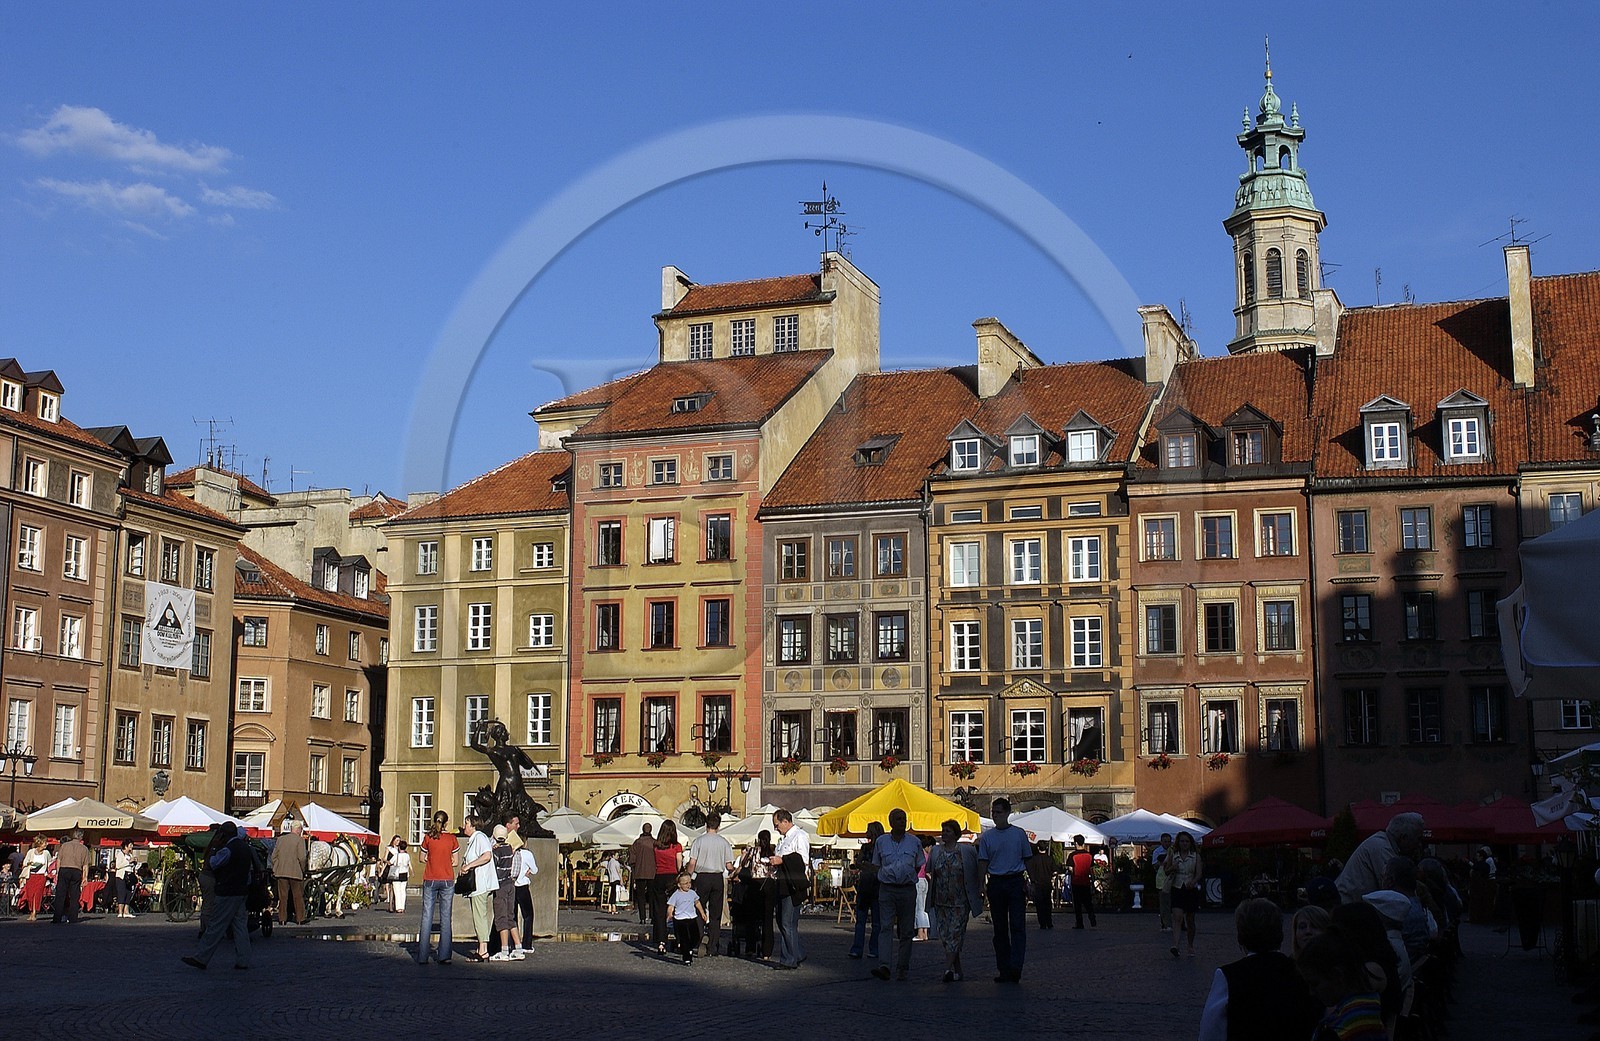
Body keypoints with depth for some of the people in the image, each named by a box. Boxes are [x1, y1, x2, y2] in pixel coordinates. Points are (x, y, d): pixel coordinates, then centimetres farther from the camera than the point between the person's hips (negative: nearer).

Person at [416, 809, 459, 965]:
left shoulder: (428, 837, -2)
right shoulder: (452, 839, -1)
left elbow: (423, 859, 7)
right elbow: (455, 862, 4)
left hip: (430, 880, 0)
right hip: (447, 880, 0)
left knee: (427, 917, 4)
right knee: (445, 918, 4)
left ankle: (422, 956, 2)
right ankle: (444, 956, 0)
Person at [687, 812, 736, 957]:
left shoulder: (699, 841, -5)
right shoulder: (724, 843, -1)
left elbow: (692, 863, -7)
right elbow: (729, 866, -1)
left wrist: (689, 878, 6)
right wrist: (735, 871, 21)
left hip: (702, 878, -1)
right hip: (718, 878, 1)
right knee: (715, 915, 6)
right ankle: (713, 948, 6)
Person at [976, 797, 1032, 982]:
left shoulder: (1019, 834, 5)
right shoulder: (986, 836, 8)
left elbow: (1027, 860, 10)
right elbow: (983, 863, 9)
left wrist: (1029, 883, 2)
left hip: (1016, 883, -2)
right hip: (996, 882, 2)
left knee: (1017, 926, -10)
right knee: (1000, 928, 6)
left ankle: (1015, 967, -17)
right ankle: (1004, 969, 11)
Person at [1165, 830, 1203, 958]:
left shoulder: (1195, 856, 2)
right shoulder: (1172, 855, 4)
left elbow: (1199, 873, -6)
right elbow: (1167, 872, 11)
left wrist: (1193, 881, -26)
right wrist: (1172, 868, -12)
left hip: (1191, 889, 1)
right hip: (1177, 889, -1)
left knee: (1190, 920, 9)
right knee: (1177, 917, -18)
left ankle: (1191, 946, 25)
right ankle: (1175, 945, -30)